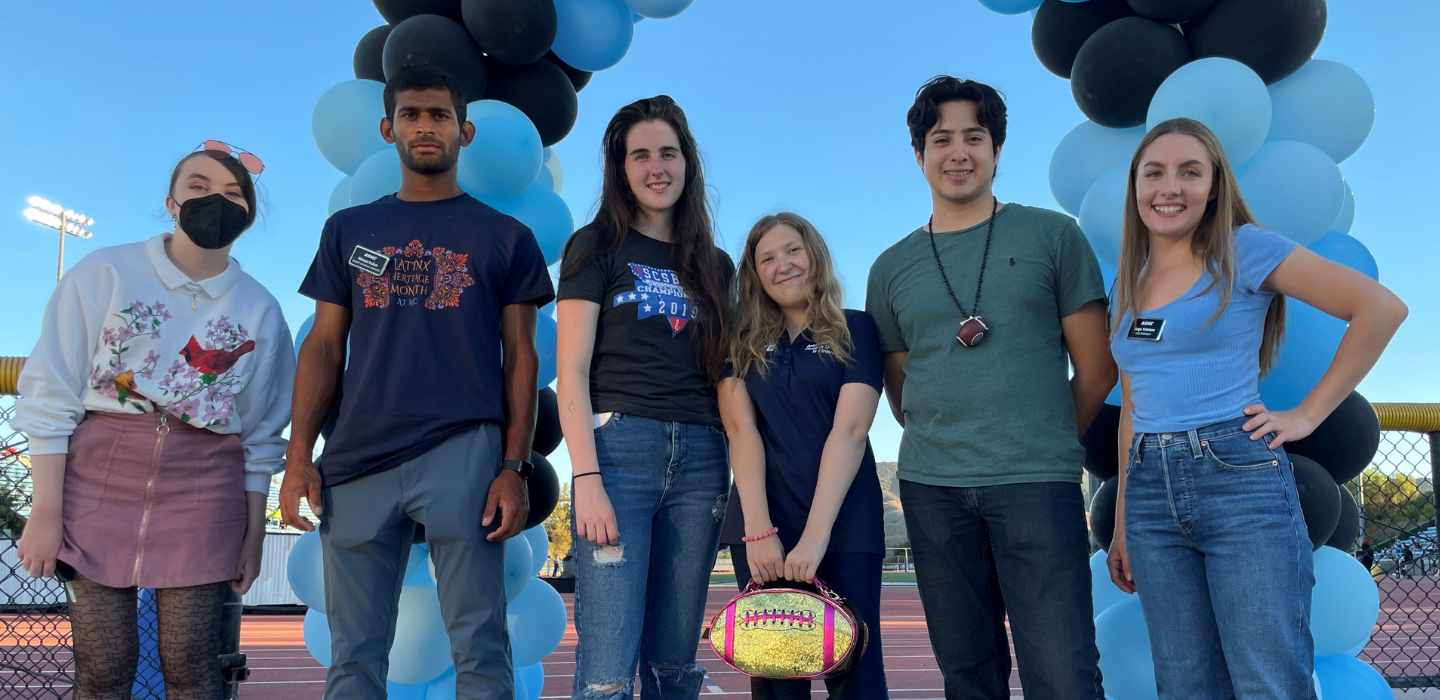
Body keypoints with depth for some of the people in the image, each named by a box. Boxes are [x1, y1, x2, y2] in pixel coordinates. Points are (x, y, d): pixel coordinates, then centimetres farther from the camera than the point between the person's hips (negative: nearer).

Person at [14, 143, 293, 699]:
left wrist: (254, 534, 8)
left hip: (203, 488, 1)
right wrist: (46, 508, -5)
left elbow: (261, 438, 9)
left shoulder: (260, 310, 6)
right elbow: (50, 397, -1)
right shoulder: (105, 273, 1)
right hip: (98, 477, -1)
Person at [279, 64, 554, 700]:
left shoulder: (504, 237, 10)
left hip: (463, 453, -2)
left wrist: (514, 466, -4)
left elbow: (521, 357, 6)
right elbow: (323, 346, 14)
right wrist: (299, 455, 3)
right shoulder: (348, 231, 17)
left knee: (479, 646, -1)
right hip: (358, 458, 3)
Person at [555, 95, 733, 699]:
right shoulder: (596, 247, 7)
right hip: (619, 446, -4)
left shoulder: (715, 266, 18)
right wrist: (586, 480, -13)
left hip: (699, 458, 4)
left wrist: (735, 474, 6)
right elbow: (572, 371, -2)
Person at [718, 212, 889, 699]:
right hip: (760, 522, 2)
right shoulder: (742, 340, 10)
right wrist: (759, 529, -14)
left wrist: (816, 535, -18)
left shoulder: (855, 330, 4)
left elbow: (849, 431, -7)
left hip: (842, 522, -1)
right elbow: (741, 429, -2)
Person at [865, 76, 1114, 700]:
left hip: (1037, 485, -3)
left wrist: (1043, 447, 9)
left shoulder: (1052, 237, 4)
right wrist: (943, 449, 10)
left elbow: (1096, 368, 6)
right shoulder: (891, 269, 11)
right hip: (930, 488, 3)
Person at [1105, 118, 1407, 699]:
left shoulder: (1243, 250, 0)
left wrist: (1308, 414, -6)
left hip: (1238, 477, -5)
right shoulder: (1127, 285, 16)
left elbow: (1381, 307, -5)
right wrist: (1122, 523, 17)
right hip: (1150, 492, 5)